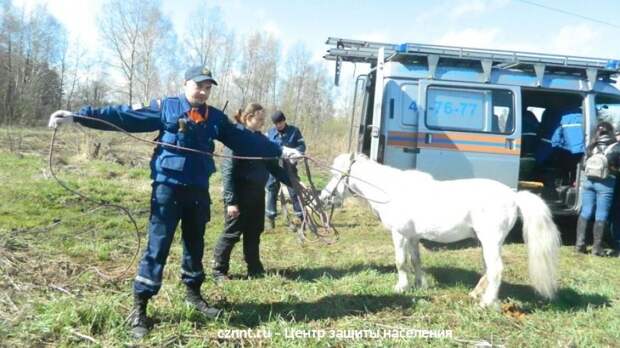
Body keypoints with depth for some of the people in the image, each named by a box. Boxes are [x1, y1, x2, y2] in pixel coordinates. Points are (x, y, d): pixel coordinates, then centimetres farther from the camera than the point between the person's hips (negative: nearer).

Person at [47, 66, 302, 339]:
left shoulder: (215, 118, 10)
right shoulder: (165, 107, -1)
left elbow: (245, 140, 13)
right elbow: (124, 117, -7)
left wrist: (280, 151, 11)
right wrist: (78, 116, -14)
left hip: (198, 191, 4)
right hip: (168, 188, -4)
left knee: (195, 244, 16)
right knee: (157, 246, -3)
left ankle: (193, 293, 35)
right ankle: (139, 306, 7)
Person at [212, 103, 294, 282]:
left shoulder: (260, 139, 9)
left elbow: (272, 166, 15)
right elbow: (228, 171, -17)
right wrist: (231, 201, -21)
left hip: (257, 194, 7)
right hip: (240, 196, -7)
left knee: (254, 233, 15)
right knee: (232, 233, 3)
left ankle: (254, 269, 26)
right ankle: (219, 270, 17)